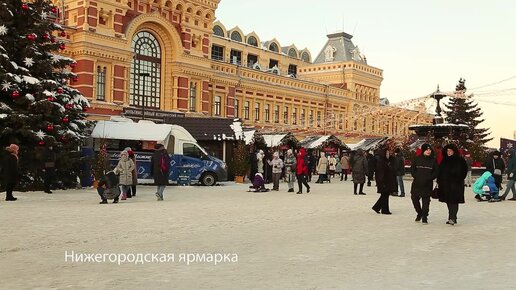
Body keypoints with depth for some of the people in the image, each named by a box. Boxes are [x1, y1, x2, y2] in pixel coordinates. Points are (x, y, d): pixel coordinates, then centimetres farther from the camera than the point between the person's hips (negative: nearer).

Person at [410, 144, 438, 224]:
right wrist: (416, 176, -5)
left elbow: (436, 172, 3)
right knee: (414, 198, 4)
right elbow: (412, 169, 8)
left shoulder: (433, 160, 2)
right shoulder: (417, 159, 3)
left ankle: (424, 217, 8)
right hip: (417, 183, 2)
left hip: (427, 184, -2)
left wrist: (429, 178, -10)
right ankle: (419, 213, 27)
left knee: (426, 200, -2)